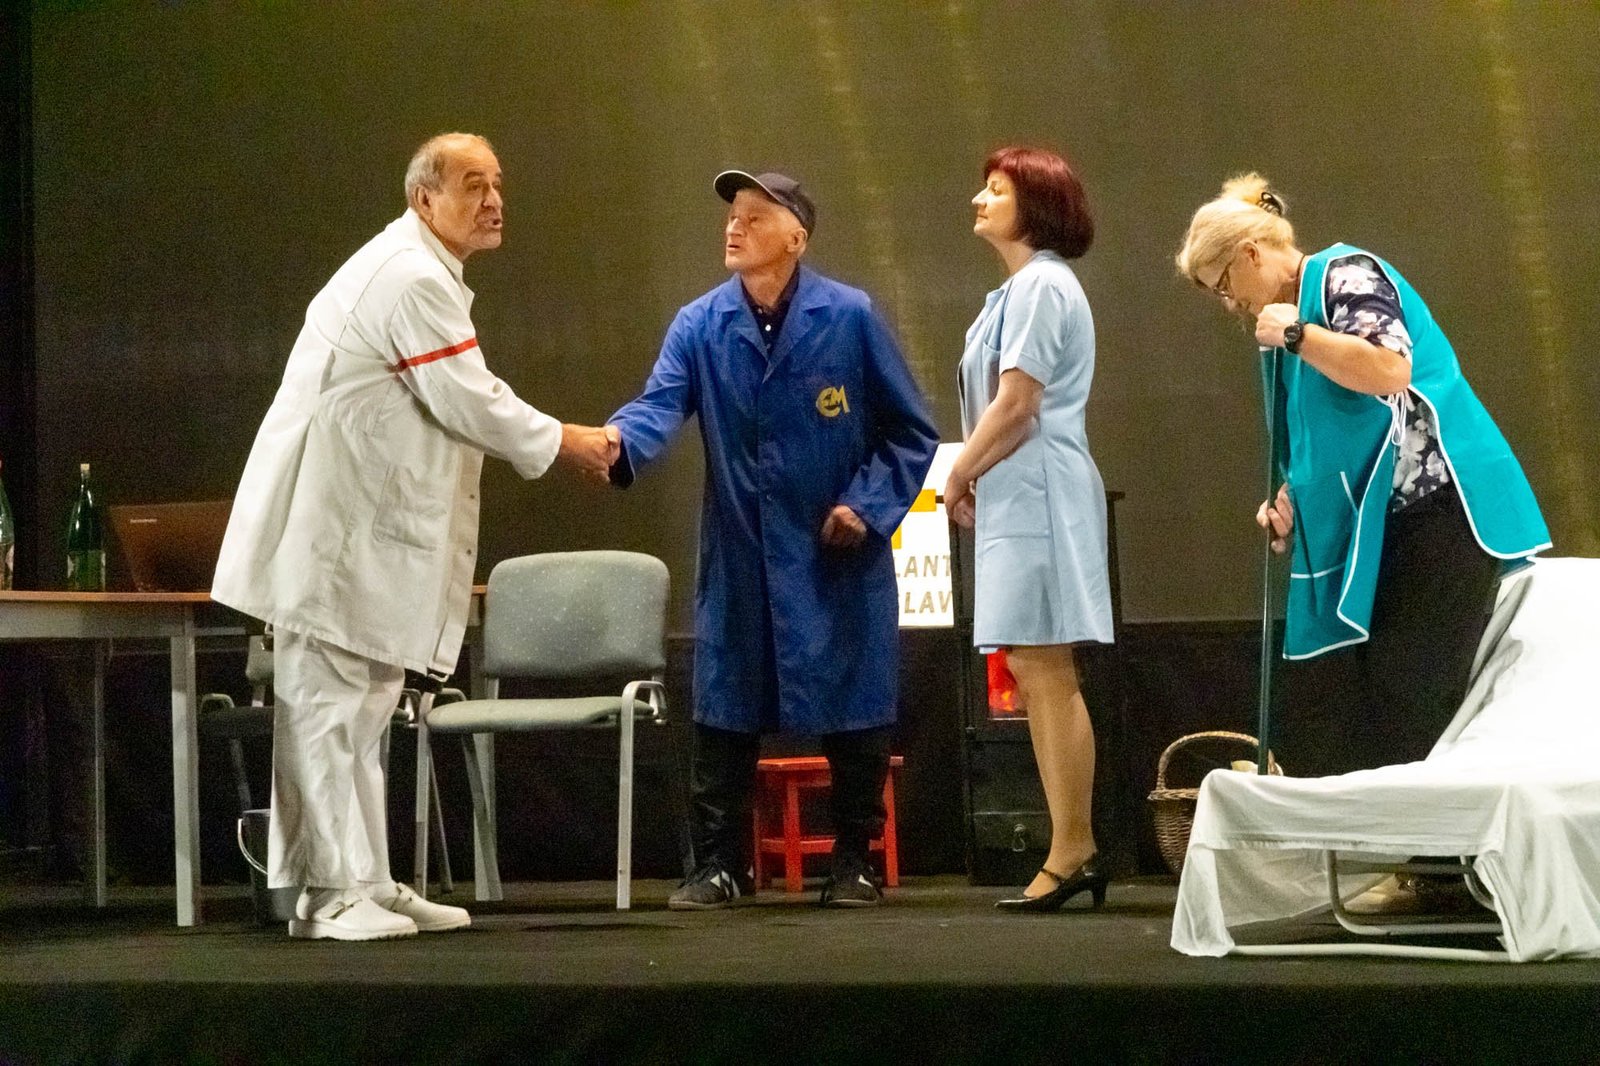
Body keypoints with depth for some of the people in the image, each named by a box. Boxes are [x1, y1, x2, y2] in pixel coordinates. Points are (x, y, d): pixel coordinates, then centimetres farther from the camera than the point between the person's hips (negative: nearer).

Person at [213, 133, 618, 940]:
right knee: (329, 707, -7)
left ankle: (364, 883, 18)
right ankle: (332, 892, -4)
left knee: (359, 712, 12)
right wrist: (561, 443, -4)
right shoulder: (411, 280, -17)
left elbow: (461, 399, 22)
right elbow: (466, 403, -18)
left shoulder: (420, 274, 17)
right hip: (334, 526, -11)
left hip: (370, 525, 11)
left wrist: (568, 441, 16)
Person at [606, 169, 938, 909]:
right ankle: (720, 863, 15)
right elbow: (661, 406, -17)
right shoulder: (699, 326, -1)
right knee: (724, 715, 4)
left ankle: (853, 863, 19)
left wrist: (868, 505, -10)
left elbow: (911, 431, 1)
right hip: (738, 561, 2)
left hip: (837, 558, -2)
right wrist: (615, 444, -38)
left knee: (852, 714, 5)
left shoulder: (850, 318, -6)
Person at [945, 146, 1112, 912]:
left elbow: (1016, 405, -16)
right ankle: (1075, 850, 11)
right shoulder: (1020, 288, 20)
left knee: (1045, 672, -9)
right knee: (1038, 676, 9)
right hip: (1017, 498, 10)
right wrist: (971, 479, 9)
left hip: (1036, 495, -10)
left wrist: (958, 478, -5)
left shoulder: (1040, 286, -11)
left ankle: (1071, 853, -7)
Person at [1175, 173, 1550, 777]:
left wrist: (1296, 334, -15)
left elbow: (1389, 369, -25)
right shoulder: (1290, 317, 21)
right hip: (1370, 533, 10)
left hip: (1438, 512, -10)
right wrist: (1291, 503, 10)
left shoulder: (1346, 275, -6)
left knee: (1409, 710, -12)